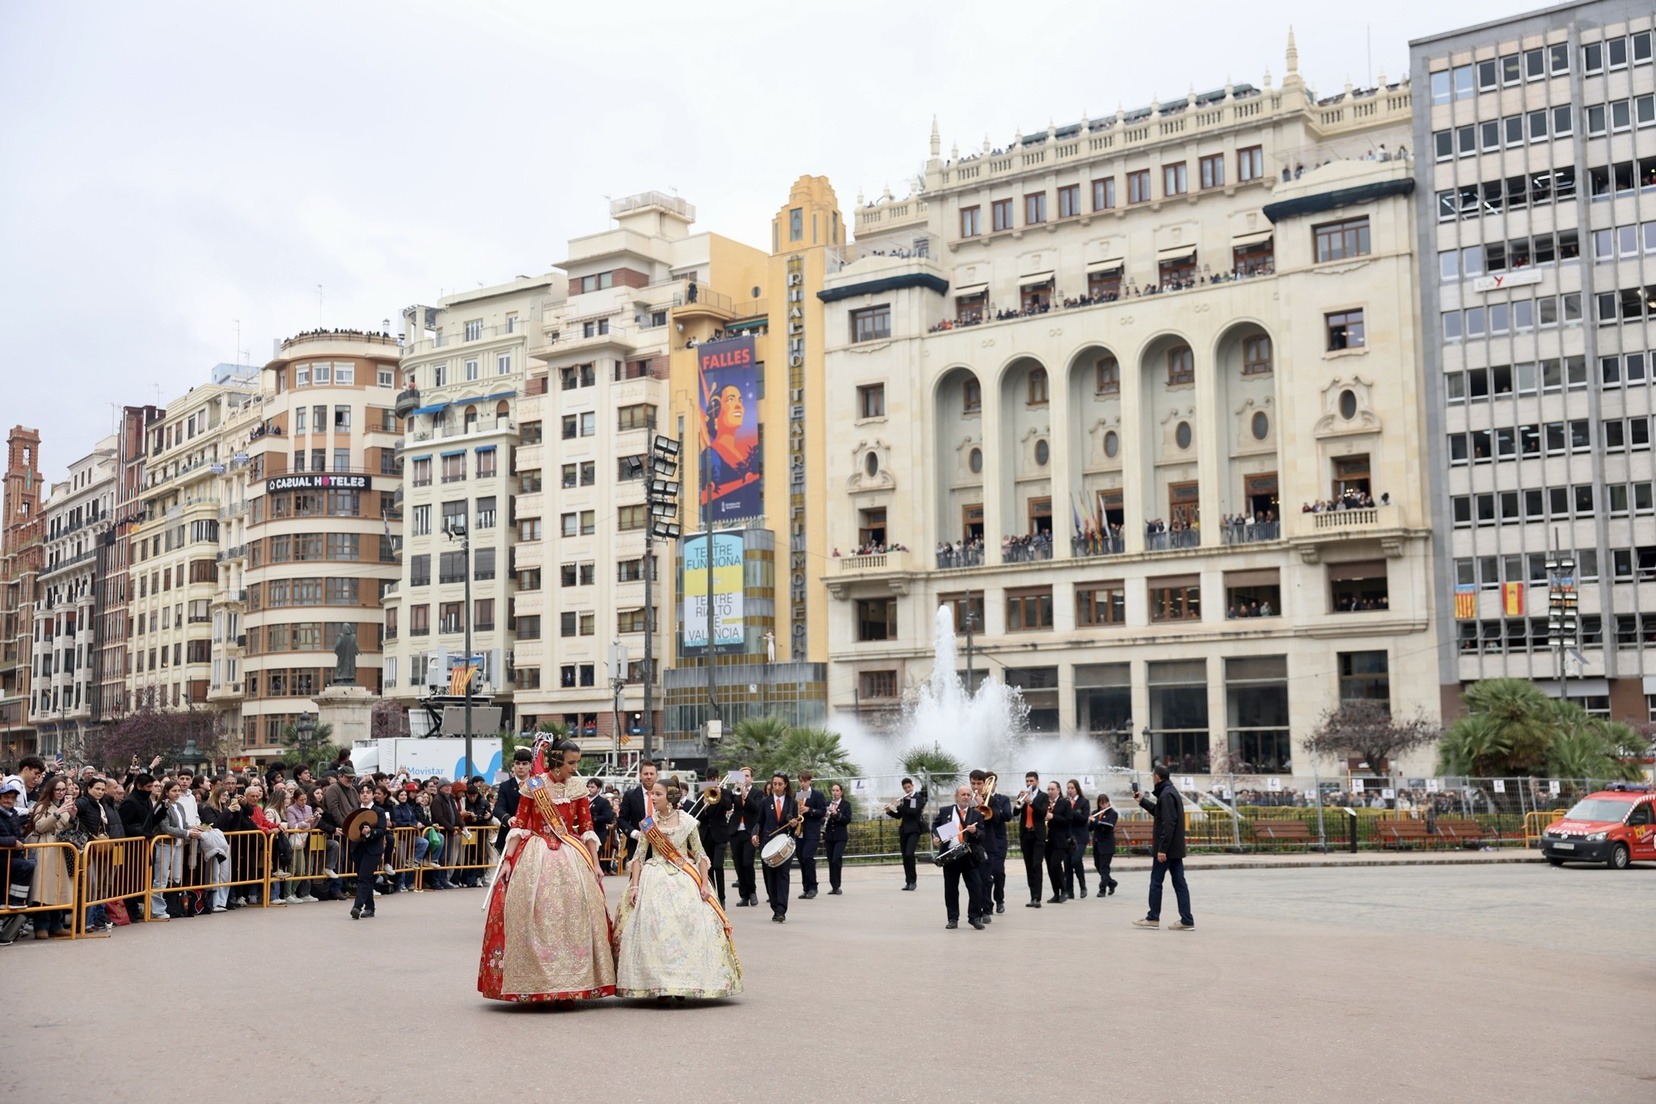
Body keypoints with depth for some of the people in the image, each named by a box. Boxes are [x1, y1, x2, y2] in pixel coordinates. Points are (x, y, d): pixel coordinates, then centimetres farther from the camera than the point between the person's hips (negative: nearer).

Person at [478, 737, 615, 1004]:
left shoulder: (578, 787, 3)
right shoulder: (533, 786, -3)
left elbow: (587, 828, 4)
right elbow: (519, 825, -2)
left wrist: (595, 864, 0)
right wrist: (507, 860, -9)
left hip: (570, 857, 2)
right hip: (536, 856, -2)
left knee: (571, 916, 0)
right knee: (535, 918, -2)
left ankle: (570, 983, 7)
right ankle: (535, 984, 8)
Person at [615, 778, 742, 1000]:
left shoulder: (687, 821, 0)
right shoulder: (647, 823, 4)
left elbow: (700, 854, 2)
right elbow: (639, 856, 5)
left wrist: (704, 884, -6)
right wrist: (634, 885, -5)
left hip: (684, 881, -1)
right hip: (654, 880, 1)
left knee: (688, 926, -7)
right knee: (654, 929, -7)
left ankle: (683, 982, 2)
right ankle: (657, 984, -2)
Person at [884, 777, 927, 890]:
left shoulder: (919, 798, -4)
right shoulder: (903, 799, 13)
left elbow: (914, 811, -18)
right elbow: (898, 816, 17)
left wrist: (898, 806, -17)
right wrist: (889, 811, -1)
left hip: (914, 830, -6)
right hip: (903, 830, 6)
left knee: (909, 854, -20)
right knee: (905, 856, 4)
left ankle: (913, 881, -11)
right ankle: (908, 881, 10)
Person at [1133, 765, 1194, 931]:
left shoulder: (1166, 795, -16)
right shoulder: (1171, 792, 15)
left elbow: (1168, 823, -22)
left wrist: (1162, 849, -22)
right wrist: (1142, 800, 34)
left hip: (1167, 848, -9)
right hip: (1176, 848, 9)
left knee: (1156, 881, 2)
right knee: (1179, 883, 7)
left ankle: (1153, 918, 9)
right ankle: (1186, 920, 4)